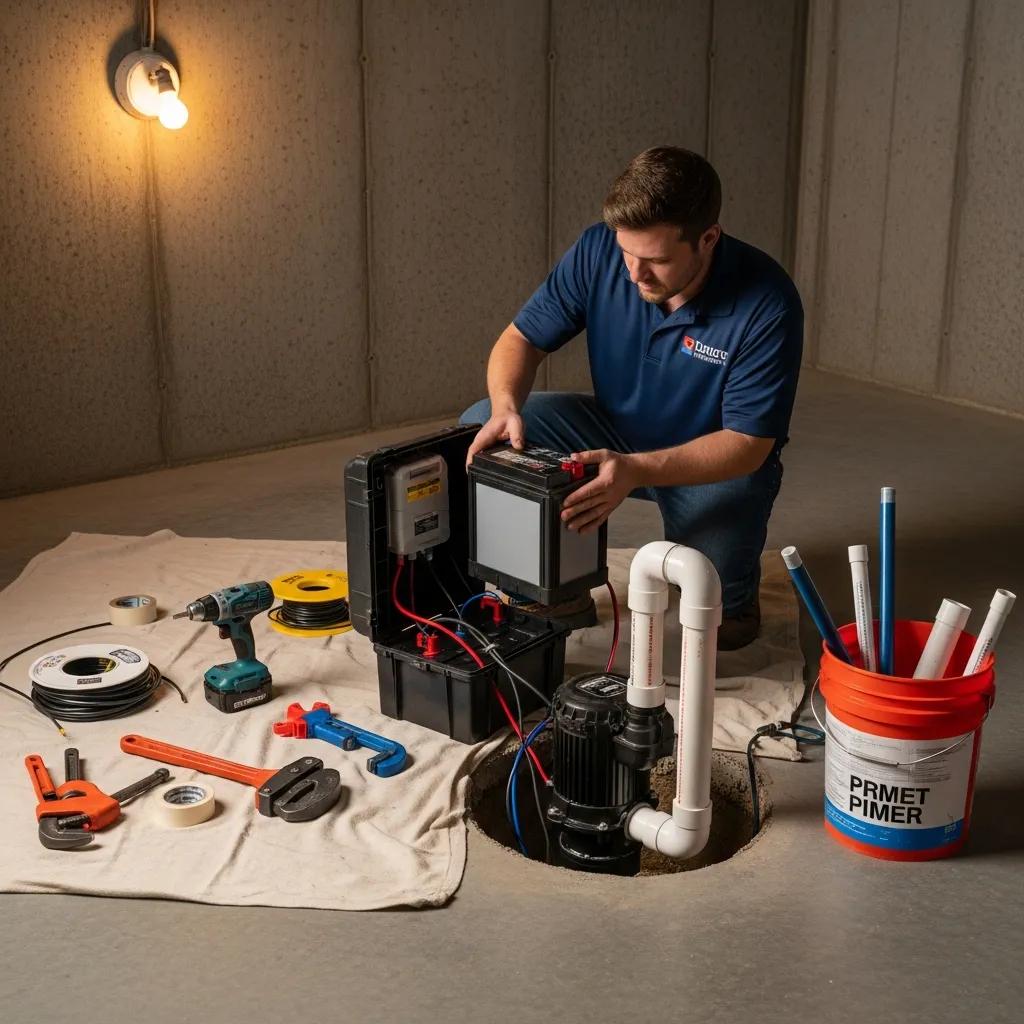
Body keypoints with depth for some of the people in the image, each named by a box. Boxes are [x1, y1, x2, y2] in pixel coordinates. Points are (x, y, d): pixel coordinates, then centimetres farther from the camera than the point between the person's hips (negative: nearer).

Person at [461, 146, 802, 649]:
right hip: (617, 430, 4)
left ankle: (733, 590, 13)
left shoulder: (767, 302, -29)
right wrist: (506, 407, -32)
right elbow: (522, 338, -9)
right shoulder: (597, 251, -18)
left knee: (718, 603, -28)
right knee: (479, 429, -17)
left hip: (717, 463, -3)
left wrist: (636, 470, -43)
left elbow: (747, 444, -27)